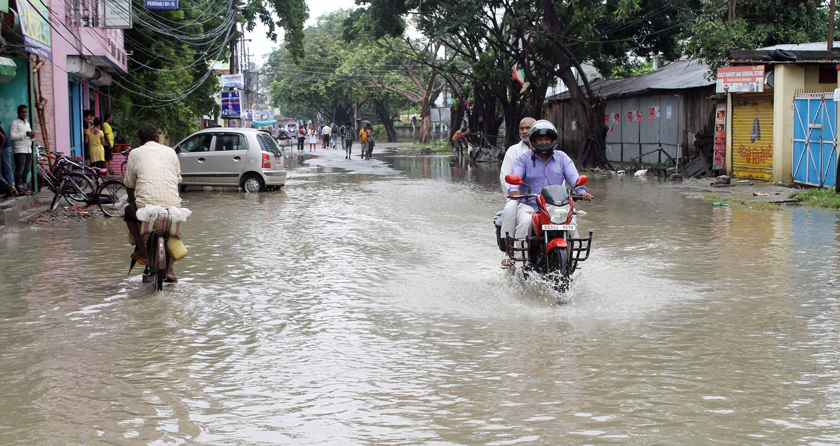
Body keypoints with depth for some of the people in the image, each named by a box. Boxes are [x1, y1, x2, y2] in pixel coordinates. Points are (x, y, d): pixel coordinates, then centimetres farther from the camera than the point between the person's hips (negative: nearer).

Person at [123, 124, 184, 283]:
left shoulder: (135, 153, 11)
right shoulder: (170, 152, 17)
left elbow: (129, 183, 17)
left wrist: (131, 198, 38)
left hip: (146, 205, -2)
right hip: (172, 203, 2)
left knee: (129, 214, 31)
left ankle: (143, 252, 19)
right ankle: (170, 268, 17)